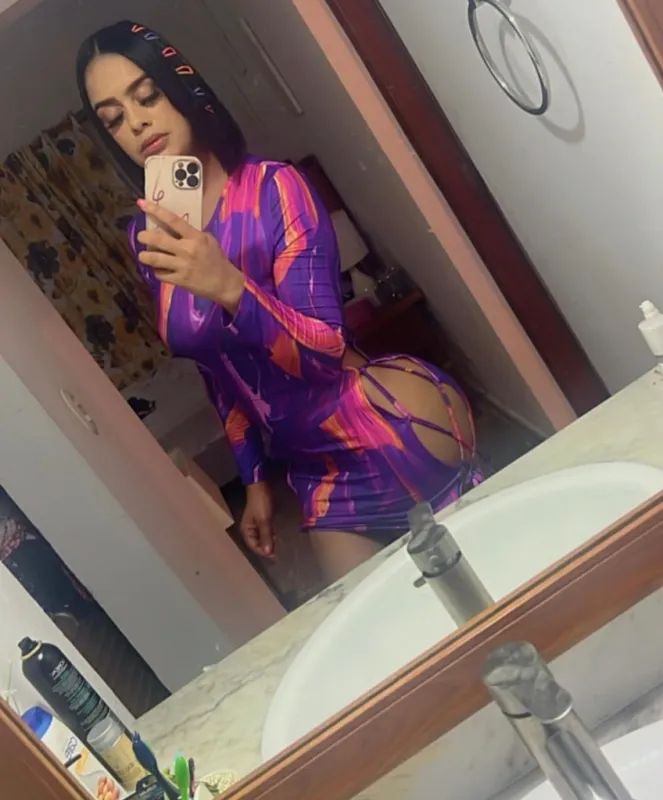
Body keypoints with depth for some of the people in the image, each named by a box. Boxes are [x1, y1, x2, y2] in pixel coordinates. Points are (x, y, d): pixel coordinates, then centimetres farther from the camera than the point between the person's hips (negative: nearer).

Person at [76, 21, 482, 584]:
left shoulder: (274, 188, -15)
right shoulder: (148, 238, 2)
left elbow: (326, 352, -23)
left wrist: (229, 288, -39)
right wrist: (255, 479, 17)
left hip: (398, 428, -5)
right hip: (321, 471, 5)